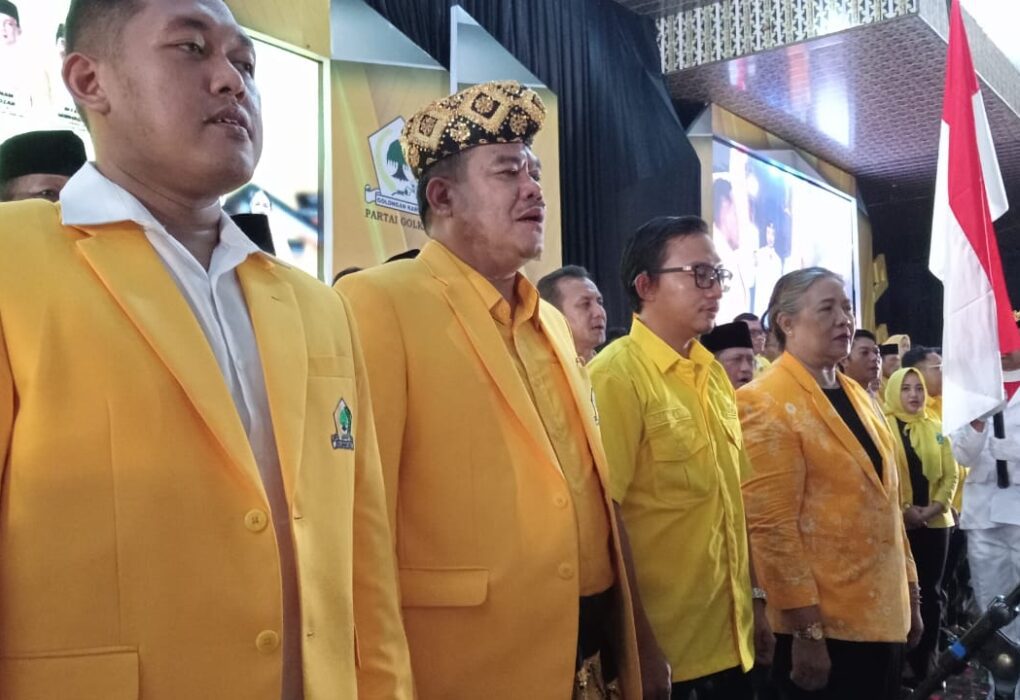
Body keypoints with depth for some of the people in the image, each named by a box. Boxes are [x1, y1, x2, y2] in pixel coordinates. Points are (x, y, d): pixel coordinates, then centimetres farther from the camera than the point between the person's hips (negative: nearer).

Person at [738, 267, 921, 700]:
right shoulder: (764, 403, -13)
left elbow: (884, 502, 16)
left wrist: (911, 592, 16)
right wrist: (807, 628, -19)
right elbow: (770, 525, -18)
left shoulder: (856, 394, 11)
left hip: (884, 614, 8)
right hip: (824, 624, -7)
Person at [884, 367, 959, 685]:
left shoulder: (936, 427, 9)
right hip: (896, 524, -4)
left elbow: (951, 473, 5)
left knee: (930, 593, 9)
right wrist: (902, 510, -16)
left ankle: (926, 664, 19)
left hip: (935, 523, 4)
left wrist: (935, 507, -9)